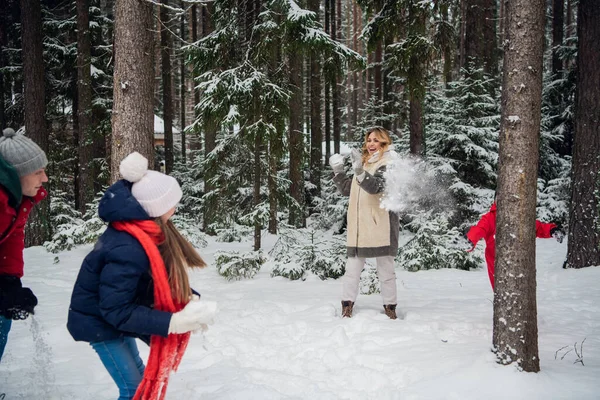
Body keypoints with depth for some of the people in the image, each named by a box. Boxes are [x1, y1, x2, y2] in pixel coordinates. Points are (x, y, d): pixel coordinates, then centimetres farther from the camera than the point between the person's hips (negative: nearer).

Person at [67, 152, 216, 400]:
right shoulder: (127, 250, -38)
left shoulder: (146, 228, -11)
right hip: (100, 322, -9)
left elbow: (164, 276, -2)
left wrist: (188, 299, -17)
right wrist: (174, 322, -37)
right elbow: (116, 310, -34)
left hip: (116, 313, 9)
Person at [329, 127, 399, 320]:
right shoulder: (364, 163, 18)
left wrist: (359, 171, -37)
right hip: (358, 225, 6)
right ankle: (347, 304, 7)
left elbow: (376, 186, -22)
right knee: (353, 267, 4)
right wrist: (338, 171, 13)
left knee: (385, 268, 2)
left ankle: (390, 306, 11)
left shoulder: (387, 163, -4)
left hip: (380, 224, -6)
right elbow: (347, 189, 25)